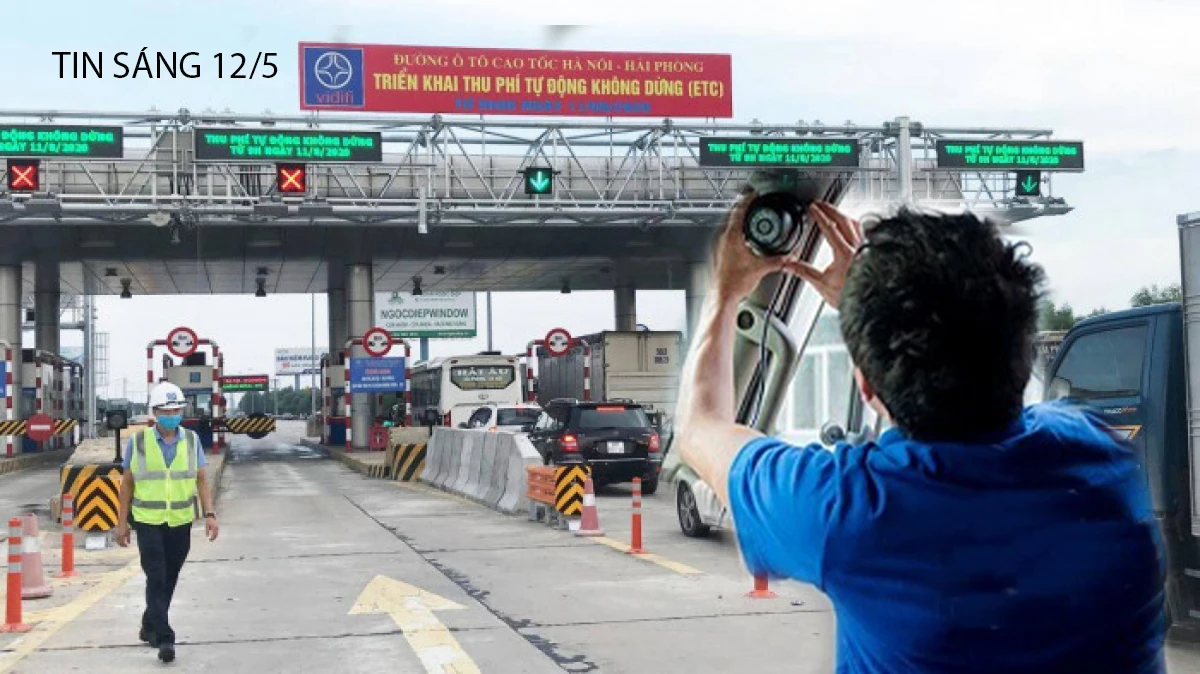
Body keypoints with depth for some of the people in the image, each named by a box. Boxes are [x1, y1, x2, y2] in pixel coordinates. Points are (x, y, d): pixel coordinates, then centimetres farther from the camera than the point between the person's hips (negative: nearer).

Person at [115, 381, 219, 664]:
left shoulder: (191, 440, 2)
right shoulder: (138, 442, -3)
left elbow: (201, 479, 2)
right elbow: (127, 483, 3)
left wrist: (210, 514, -8)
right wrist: (122, 523, 2)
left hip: (180, 522, 3)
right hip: (148, 522, -3)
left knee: (169, 580, 12)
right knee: (156, 579, -10)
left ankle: (149, 627, 32)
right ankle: (164, 639, -10)